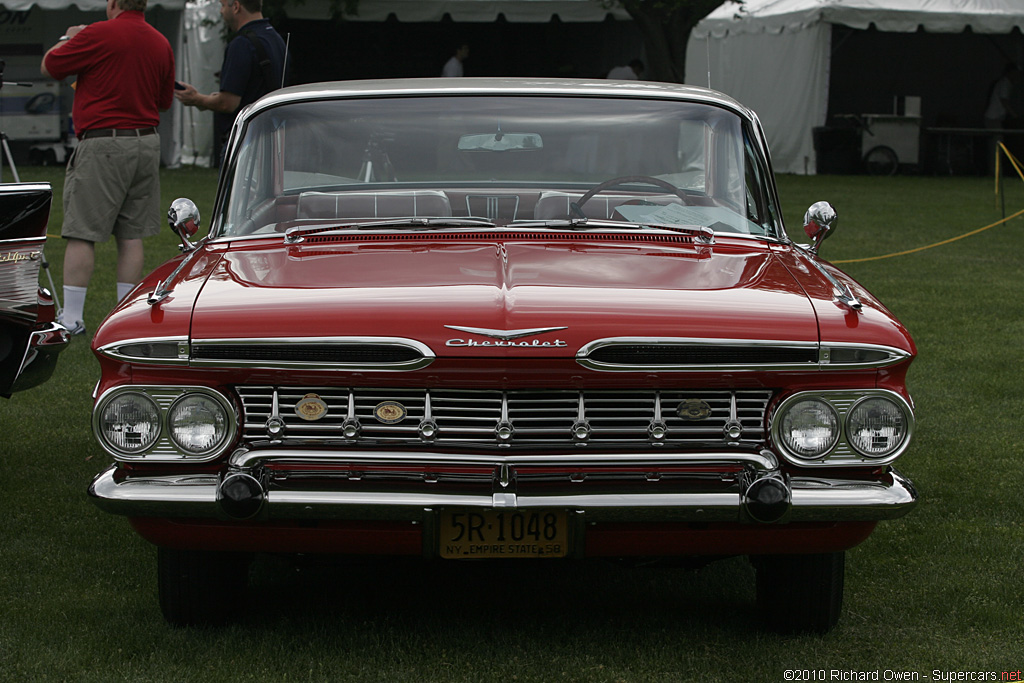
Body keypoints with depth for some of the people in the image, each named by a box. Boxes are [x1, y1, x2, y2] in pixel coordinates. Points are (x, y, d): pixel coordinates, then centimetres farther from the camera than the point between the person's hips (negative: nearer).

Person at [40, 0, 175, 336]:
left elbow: (49, 67, -2)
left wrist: (68, 39, 16)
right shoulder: (161, 44, 7)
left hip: (103, 144, -6)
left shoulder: (99, 35, -12)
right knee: (131, 235, 10)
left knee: (81, 233, -2)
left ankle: (71, 318, -3)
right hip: (147, 142, 6)